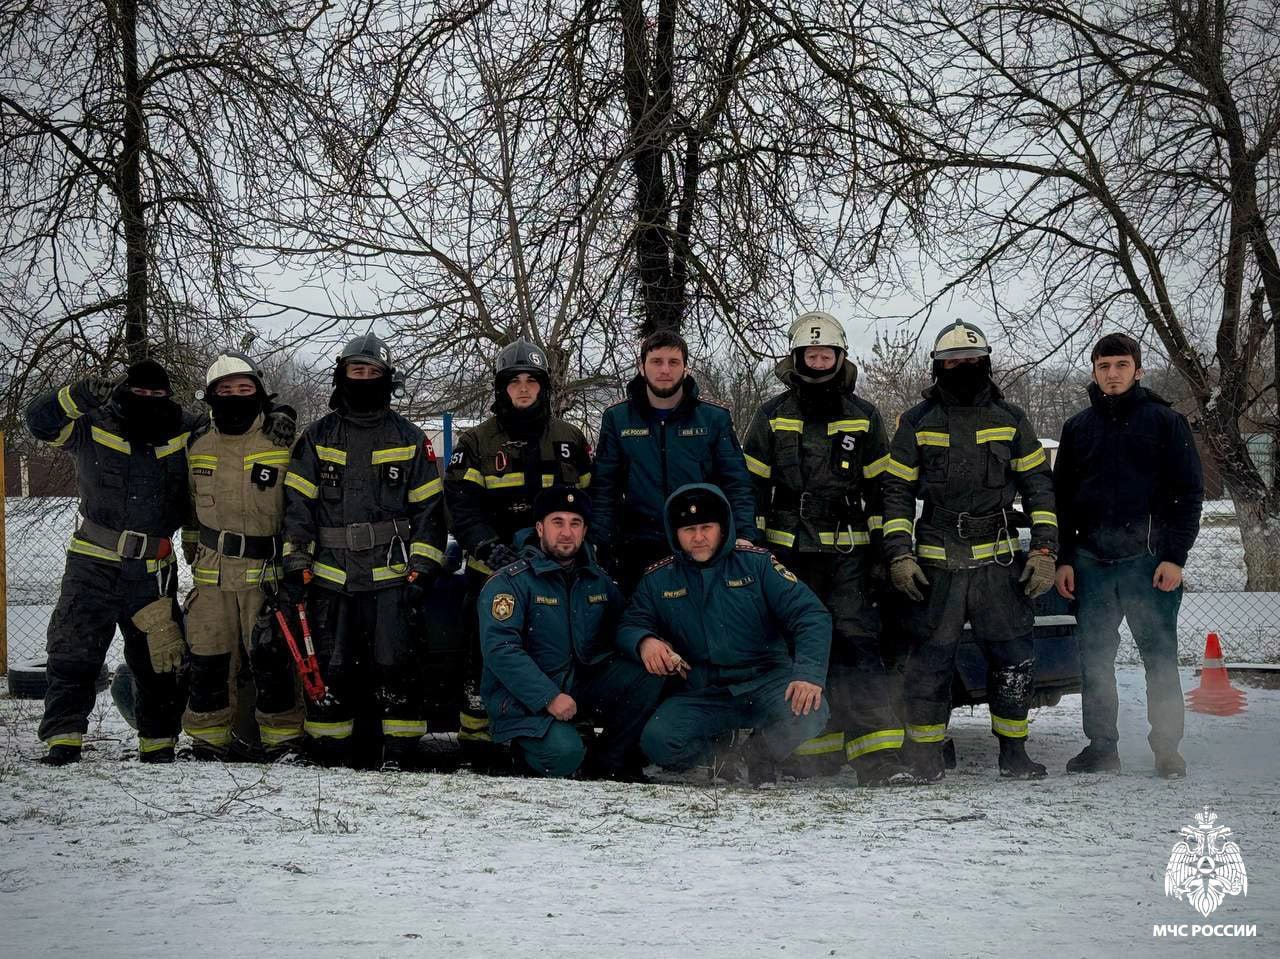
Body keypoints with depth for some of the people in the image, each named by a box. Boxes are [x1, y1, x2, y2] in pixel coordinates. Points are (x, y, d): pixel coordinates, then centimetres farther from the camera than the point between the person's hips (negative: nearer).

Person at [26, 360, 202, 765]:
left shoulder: (184, 435, 6)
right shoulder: (94, 430, -2)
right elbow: (40, 419, -15)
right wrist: (82, 395, -29)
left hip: (153, 570, 2)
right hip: (93, 565, -2)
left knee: (160, 658, 7)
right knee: (73, 654, -4)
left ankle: (158, 741, 19)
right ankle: (63, 738, 0)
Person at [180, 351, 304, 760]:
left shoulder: (283, 444, -2)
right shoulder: (197, 446, 10)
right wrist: (191, 546, 21)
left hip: (267, 569, -4)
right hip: (212, 571, 4)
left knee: (271, 659, -6)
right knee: (209, 657, 5)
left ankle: (284, 737, 5)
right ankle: (209, 737, 17)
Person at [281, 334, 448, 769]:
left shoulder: (410, 440, 7)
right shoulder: (317, 437, 9)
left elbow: (429, 507, 6)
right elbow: (297, 505, 8)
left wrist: (421, 570, -2)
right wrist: (295, 565, 0)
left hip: (392, 576, -1)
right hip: (330, 575, 1)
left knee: (395, 666, -5)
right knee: (329, 667, 4)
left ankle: (401, 751, 4)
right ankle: (328, 752, 14)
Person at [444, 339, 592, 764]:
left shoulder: (569, 439, 10)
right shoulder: (476, 442, 4)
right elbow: (461, 507, -4)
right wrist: (493, 550, -18)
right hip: (493, 569, -1)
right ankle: (477, 736, 7)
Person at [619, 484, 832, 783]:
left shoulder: (755, 562, 0)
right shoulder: (658, 579, 7)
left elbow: (811, 615, -5)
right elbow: (629, 626, 14)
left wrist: (809, 673, -22)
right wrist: (644, 641, -13)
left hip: (766, 680, -1)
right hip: (701, 696, 1)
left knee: (809, 713, -32)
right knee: (658, 742, -28)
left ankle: (760, 754, 3)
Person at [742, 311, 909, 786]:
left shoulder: (863, 417, 9)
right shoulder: (771, 416, 7)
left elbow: (880, 485, 12)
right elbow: (752, 485, 8)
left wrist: (884, 546, 7)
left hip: (848, 553, -1)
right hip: (788, 551, 1)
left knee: (857, 644, -11)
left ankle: (877, 754, -16)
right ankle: (816, 746, 13)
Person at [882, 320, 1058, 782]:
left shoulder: (1011, 420, 10)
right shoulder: (916, 423, 6)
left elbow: (1038, 484, 11)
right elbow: (897, 491, 7)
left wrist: (1044, 549, 2)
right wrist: (899, 555, -2)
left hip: (1000, 561, 1)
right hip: (936, 563, -1)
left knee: (1015, 657, 0)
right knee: (931, 658, -2)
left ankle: (1013, 751, 13)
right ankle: (926, 756, 9)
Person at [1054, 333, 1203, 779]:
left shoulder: (1165, 422, 3)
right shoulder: (1078, 428, 14)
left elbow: (1189, 492, 0)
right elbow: (1061, 497, 15)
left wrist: (1174, 556, -8)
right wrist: (1063, 559, 6)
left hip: (1149, 559, -3)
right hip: (1090, 562, 3)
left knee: (1160, 655, -2)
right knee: (1094, 658, 4)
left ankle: (1167, 747, 5)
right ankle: (1101, 746, 11)